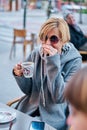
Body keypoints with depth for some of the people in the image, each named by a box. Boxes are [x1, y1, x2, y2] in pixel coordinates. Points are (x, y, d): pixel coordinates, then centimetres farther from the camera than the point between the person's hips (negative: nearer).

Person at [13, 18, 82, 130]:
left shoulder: (74, 60, -12)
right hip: (29, 112, 4)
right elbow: (28, 90, 6)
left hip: (54, 120, -4)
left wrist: (54, 62, -26)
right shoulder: (35, 54, -1)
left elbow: (59, 97, -21)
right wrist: (20, 75, -14)